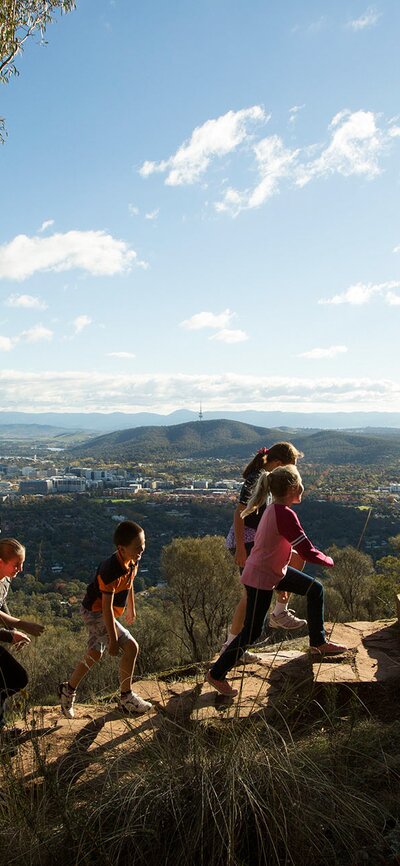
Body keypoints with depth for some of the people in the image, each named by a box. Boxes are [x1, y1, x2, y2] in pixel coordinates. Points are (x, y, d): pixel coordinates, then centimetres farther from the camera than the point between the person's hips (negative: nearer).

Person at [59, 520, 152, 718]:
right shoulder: (112, 570, -33)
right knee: (131, 647, -16)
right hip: (97, 612, -9)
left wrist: (131, 608, 27)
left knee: (95, 654, 15)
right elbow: (107, 607, -30)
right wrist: (113, 639, -26)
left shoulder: (132, 562, -6)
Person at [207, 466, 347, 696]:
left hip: (275, 570, 10)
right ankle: (217, 674, 16)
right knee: (252, 631, 2)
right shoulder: (285, 514, -29)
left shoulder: (276, 509, 0)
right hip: (260, 578, -10)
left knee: (315, 590, 15)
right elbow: (307, 551, -25)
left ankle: (319, 643, 30)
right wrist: (329, 561, -6)